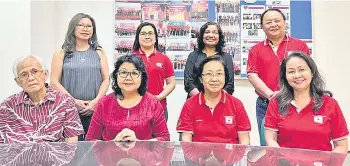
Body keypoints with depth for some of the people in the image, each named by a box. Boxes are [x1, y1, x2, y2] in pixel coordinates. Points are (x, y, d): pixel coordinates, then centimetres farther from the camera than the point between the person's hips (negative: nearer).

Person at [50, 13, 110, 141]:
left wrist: (96, 101, -8)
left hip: (95, 109, 1)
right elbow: (54, 82, 2)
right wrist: (73, 101, -9)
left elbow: (106, 79, 6)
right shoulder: (61, 54, 7)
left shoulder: (99, 53, 11)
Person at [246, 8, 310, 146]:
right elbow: (252, 75, -2)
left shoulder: (300, 45, 5)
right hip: (265, 105, 1)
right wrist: (271, 95, -16)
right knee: (267, 144, 10)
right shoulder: (255, 50, 8)